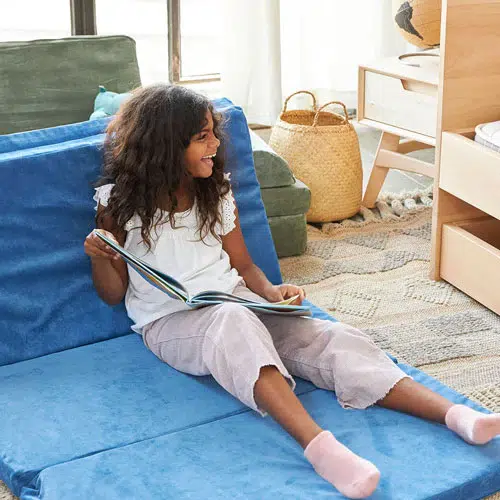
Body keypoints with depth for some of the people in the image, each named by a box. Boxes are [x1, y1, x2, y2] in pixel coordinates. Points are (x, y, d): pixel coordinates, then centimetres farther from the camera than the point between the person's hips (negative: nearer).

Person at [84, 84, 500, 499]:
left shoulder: (216, 190, 11)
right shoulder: (120, 202, -1)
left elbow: (244, 265, 14)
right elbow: (114, 293, 4)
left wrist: (270, 291, -7)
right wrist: (99, 258, -18)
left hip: (235, 302, 5)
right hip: (170, 322, -4)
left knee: (328, 337, -21)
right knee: (232, 321, -40)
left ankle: (455, 414, -34)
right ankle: (318, 445, -57)